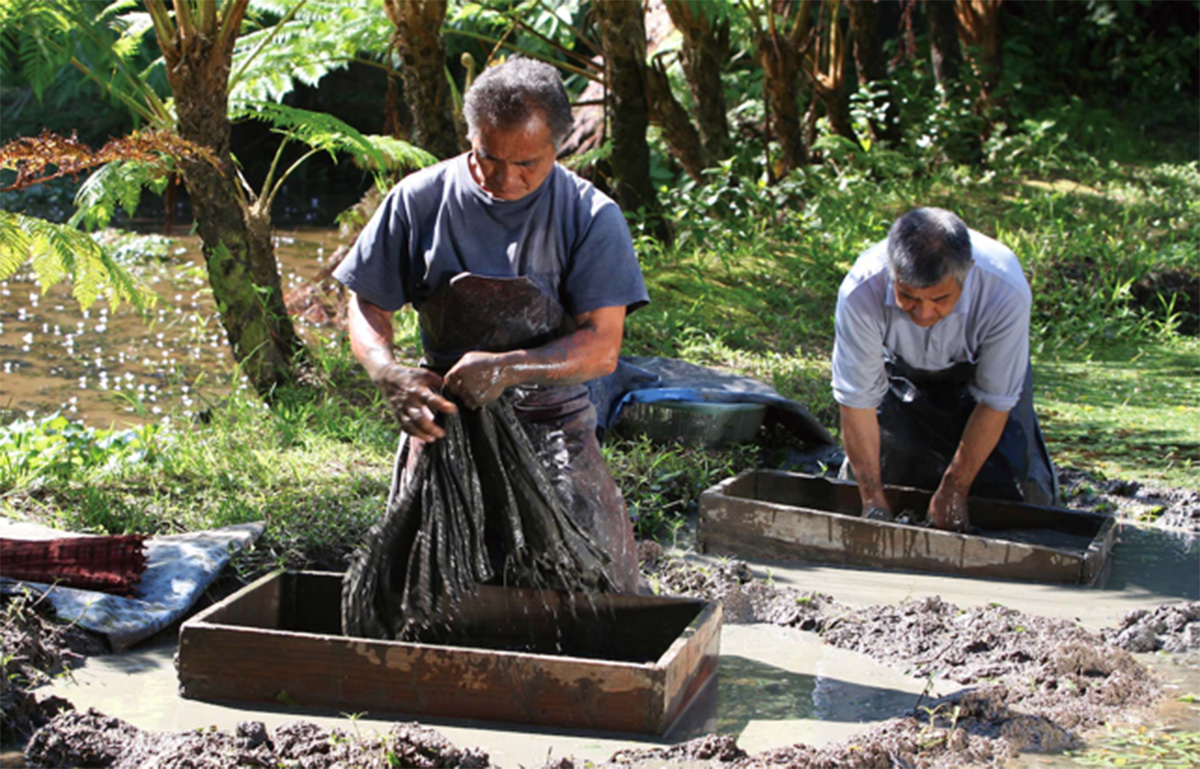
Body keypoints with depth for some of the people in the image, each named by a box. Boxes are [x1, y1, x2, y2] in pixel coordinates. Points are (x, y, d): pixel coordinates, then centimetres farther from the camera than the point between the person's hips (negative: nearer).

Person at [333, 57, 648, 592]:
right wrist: (390, 376, -16)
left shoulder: (591, 216, -5)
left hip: (551, 425, -1)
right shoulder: (421, 200, -1)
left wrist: (511, 368, -27)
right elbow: (368, 305, 5)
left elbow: (602, 346, -10)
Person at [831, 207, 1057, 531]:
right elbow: (856, 399, -25)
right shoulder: (861, 291, -37)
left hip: (977, 372, -1)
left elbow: (994, 402, -25)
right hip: (902, 373, 1)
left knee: (1008, 490, -14)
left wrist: (953, 492, -19)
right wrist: (873, 499, -23)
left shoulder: (1006, 293, -38)